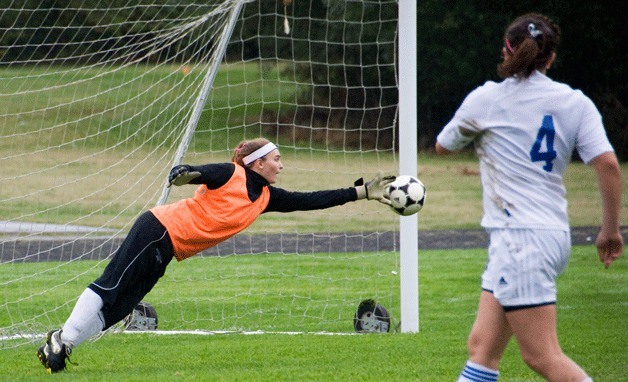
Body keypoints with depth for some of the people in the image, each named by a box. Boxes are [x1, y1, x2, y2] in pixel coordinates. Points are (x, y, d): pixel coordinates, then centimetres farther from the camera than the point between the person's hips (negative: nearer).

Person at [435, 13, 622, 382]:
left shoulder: (487, 99, -1)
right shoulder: (576, 102, 6)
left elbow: (443, 146, 14)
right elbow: (608, 163, -4)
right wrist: (611, 229, 5)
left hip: (519, 238, -7)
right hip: (555, 236, 7)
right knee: (482, 346, 10)